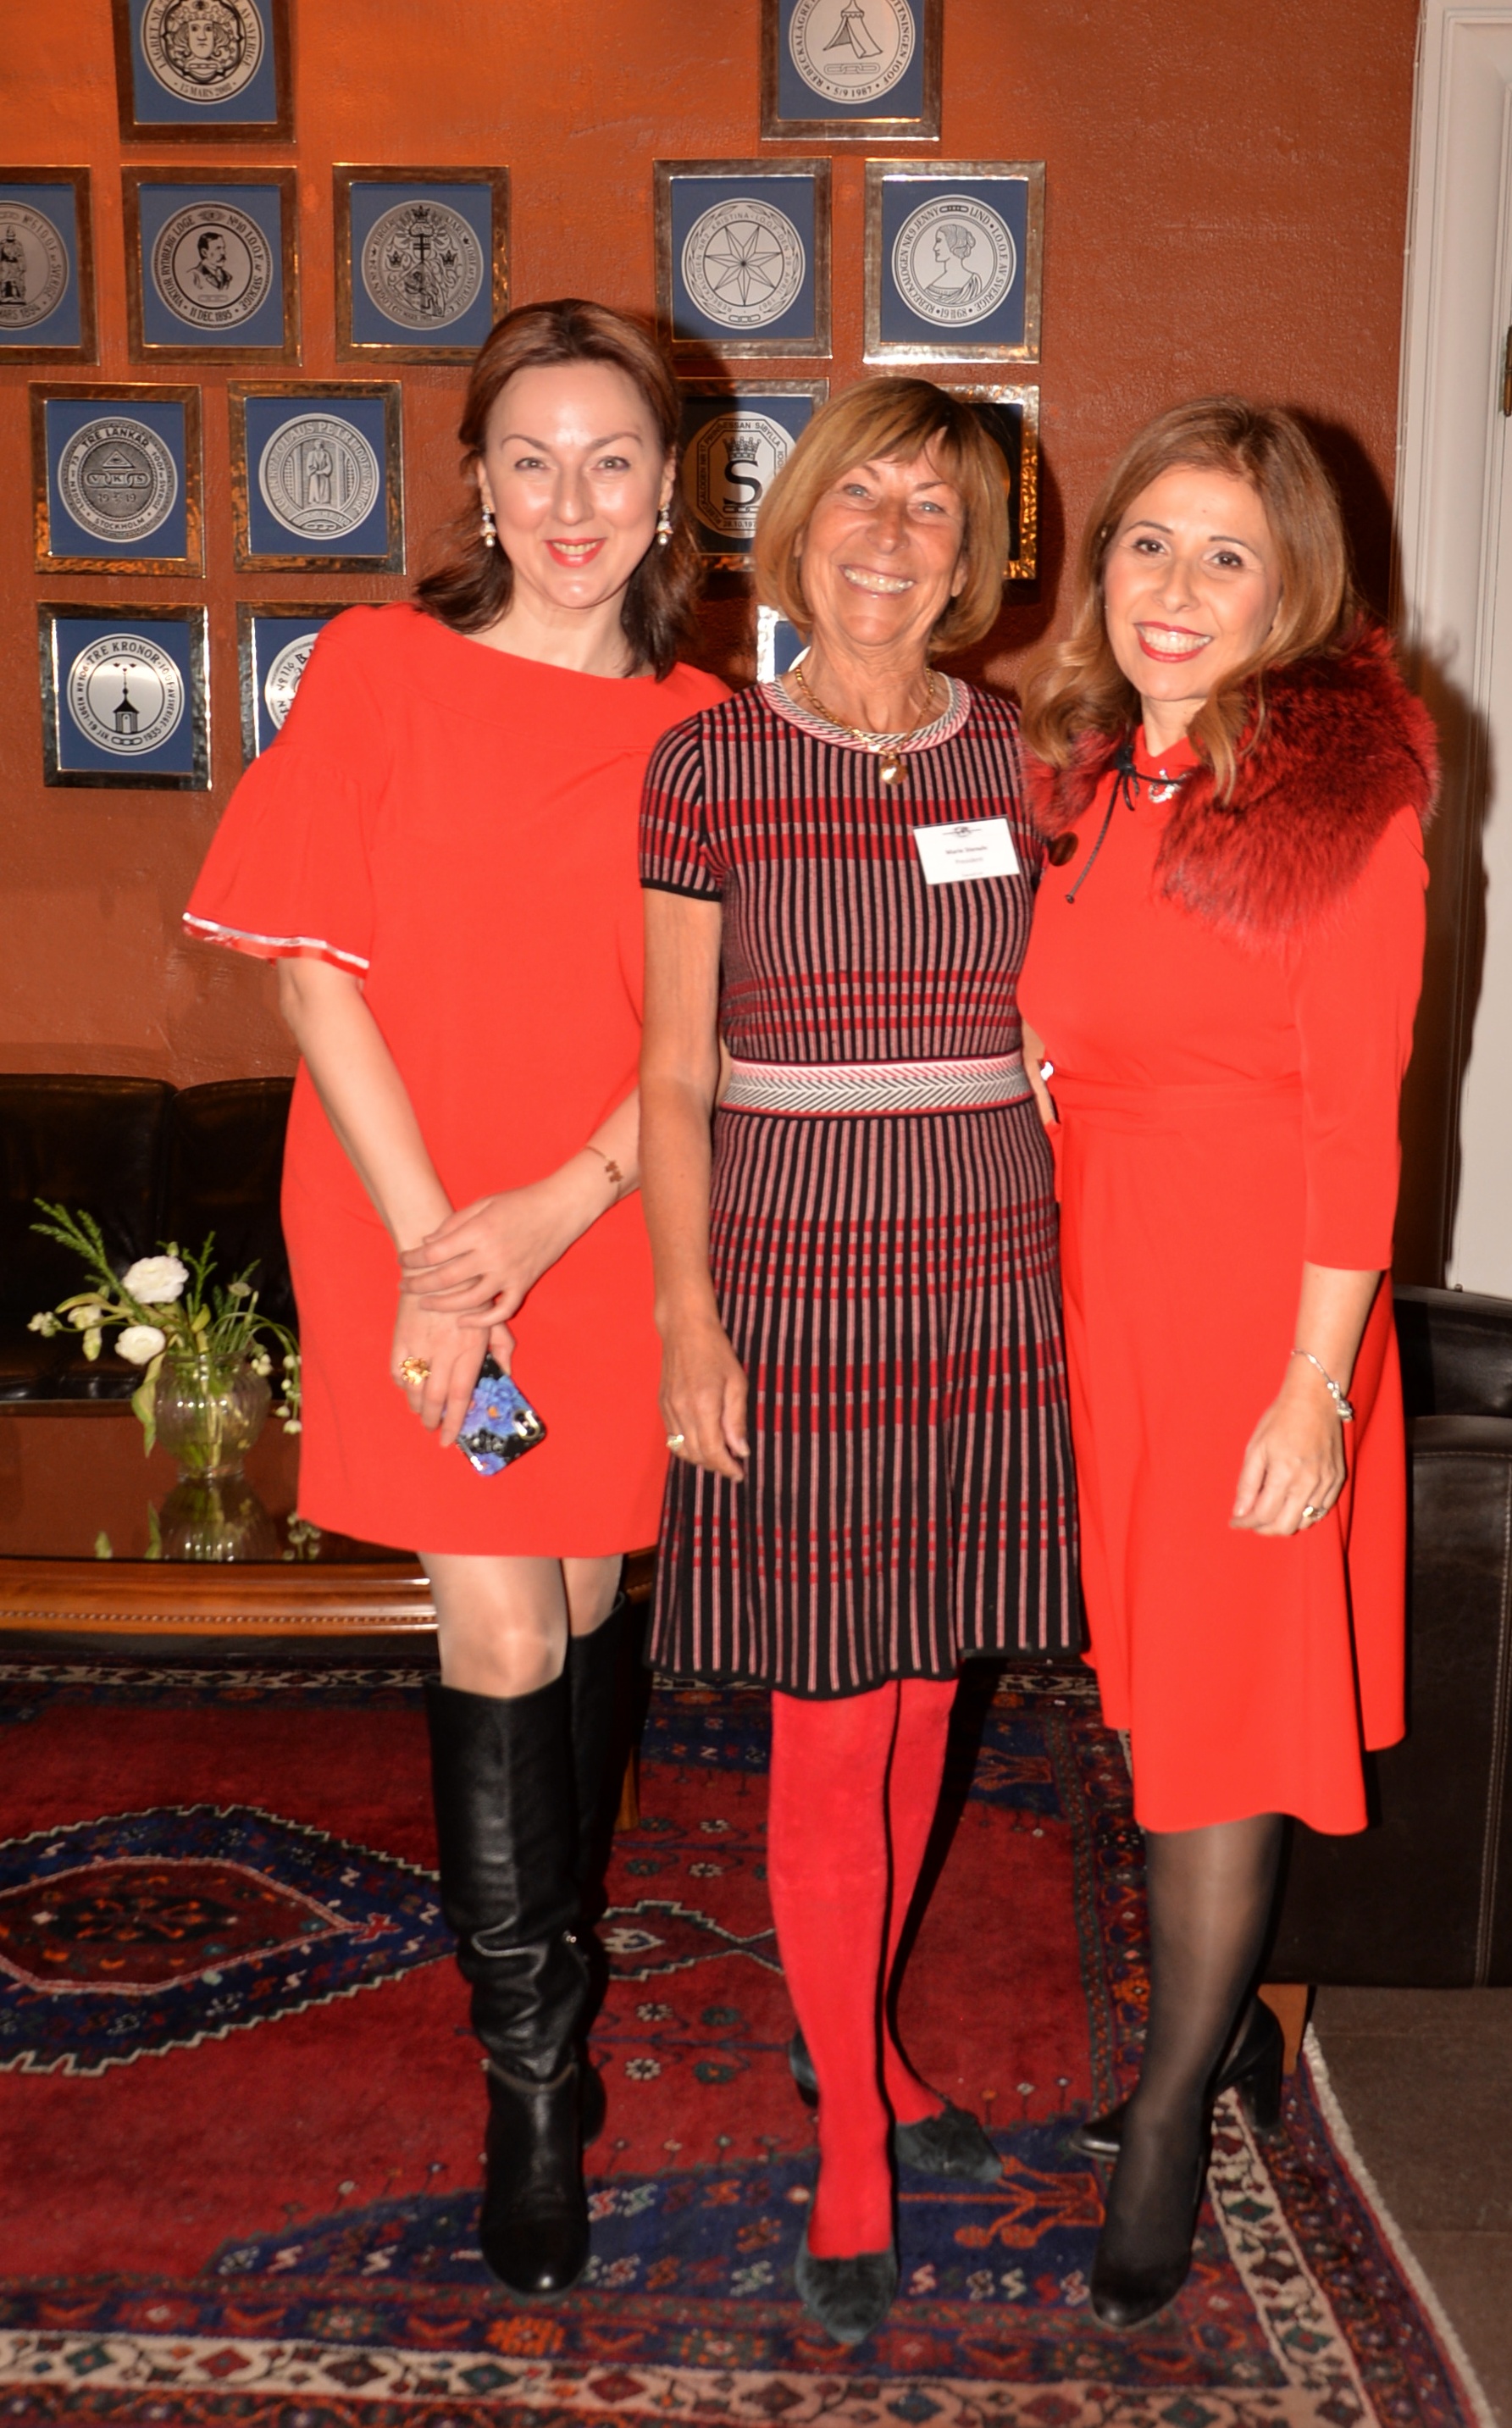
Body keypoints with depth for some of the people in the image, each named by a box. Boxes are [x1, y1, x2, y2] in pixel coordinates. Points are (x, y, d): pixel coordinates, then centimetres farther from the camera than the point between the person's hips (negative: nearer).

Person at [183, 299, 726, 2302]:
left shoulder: (698, 731, 4)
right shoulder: (381, 670, -2)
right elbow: (317, 972, -6)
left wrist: (552, 1212, -14)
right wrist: (430, 1240, -13)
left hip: (609, 1233, 3)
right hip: (411, 1230, -2)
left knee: (582, 1605, 14)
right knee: (496, 1634, -3)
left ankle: (548, 1950, 40)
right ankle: (530, 2074, 13)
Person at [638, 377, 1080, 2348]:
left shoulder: (1021, 759, 6)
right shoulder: (708, 762, -2)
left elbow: (1054, 1044, 9)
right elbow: (675, 1074, -2)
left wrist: (1078, 1274, 5)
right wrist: (689, 1315, -8)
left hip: (988, 1284, 3)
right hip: (795, 1280, -3)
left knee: (922, 1696, 13)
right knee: (828, 1731, 2)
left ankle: (857, 2034, 36)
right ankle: (850, 2150, 19)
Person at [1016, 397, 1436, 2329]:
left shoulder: (1343, 791, -11)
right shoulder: (1091, 779, 7)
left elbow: (1358, 1112, -13)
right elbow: (1069, 1049, 11)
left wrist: (1315, 1387, -16)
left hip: (1259, 1294, -6)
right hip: (1102, 1283, 6)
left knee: (1219, 1711, 4)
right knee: (1159, 1680, 15)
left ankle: (1169, 2123, 19)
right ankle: (1226, 2025, 36)